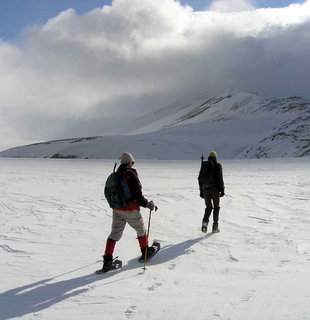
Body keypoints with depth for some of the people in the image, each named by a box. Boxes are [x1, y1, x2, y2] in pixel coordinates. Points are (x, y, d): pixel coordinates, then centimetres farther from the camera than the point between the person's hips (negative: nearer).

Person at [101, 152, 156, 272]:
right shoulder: (131, 175, -16)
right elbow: (137, 194, -21)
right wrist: (147, 204, -11)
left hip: (116, 210, 5)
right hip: (131, 210, -5)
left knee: (114, 233, 9)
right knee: (141, 229, 18)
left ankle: (107, 259, 0)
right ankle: (145, 251, 33)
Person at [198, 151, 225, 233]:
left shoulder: (203, 166, 9)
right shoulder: (218, 166, -2)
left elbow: (200, 178, 9)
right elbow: (220, 178, -10)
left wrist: (201, 191, 14)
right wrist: (222, 190, -5)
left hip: (205, 189, 3)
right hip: (215, 189, -3)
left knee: (208, 207, 14)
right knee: (216, 207, 11)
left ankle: (205, 222, -11)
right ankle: (215, 227, 9)